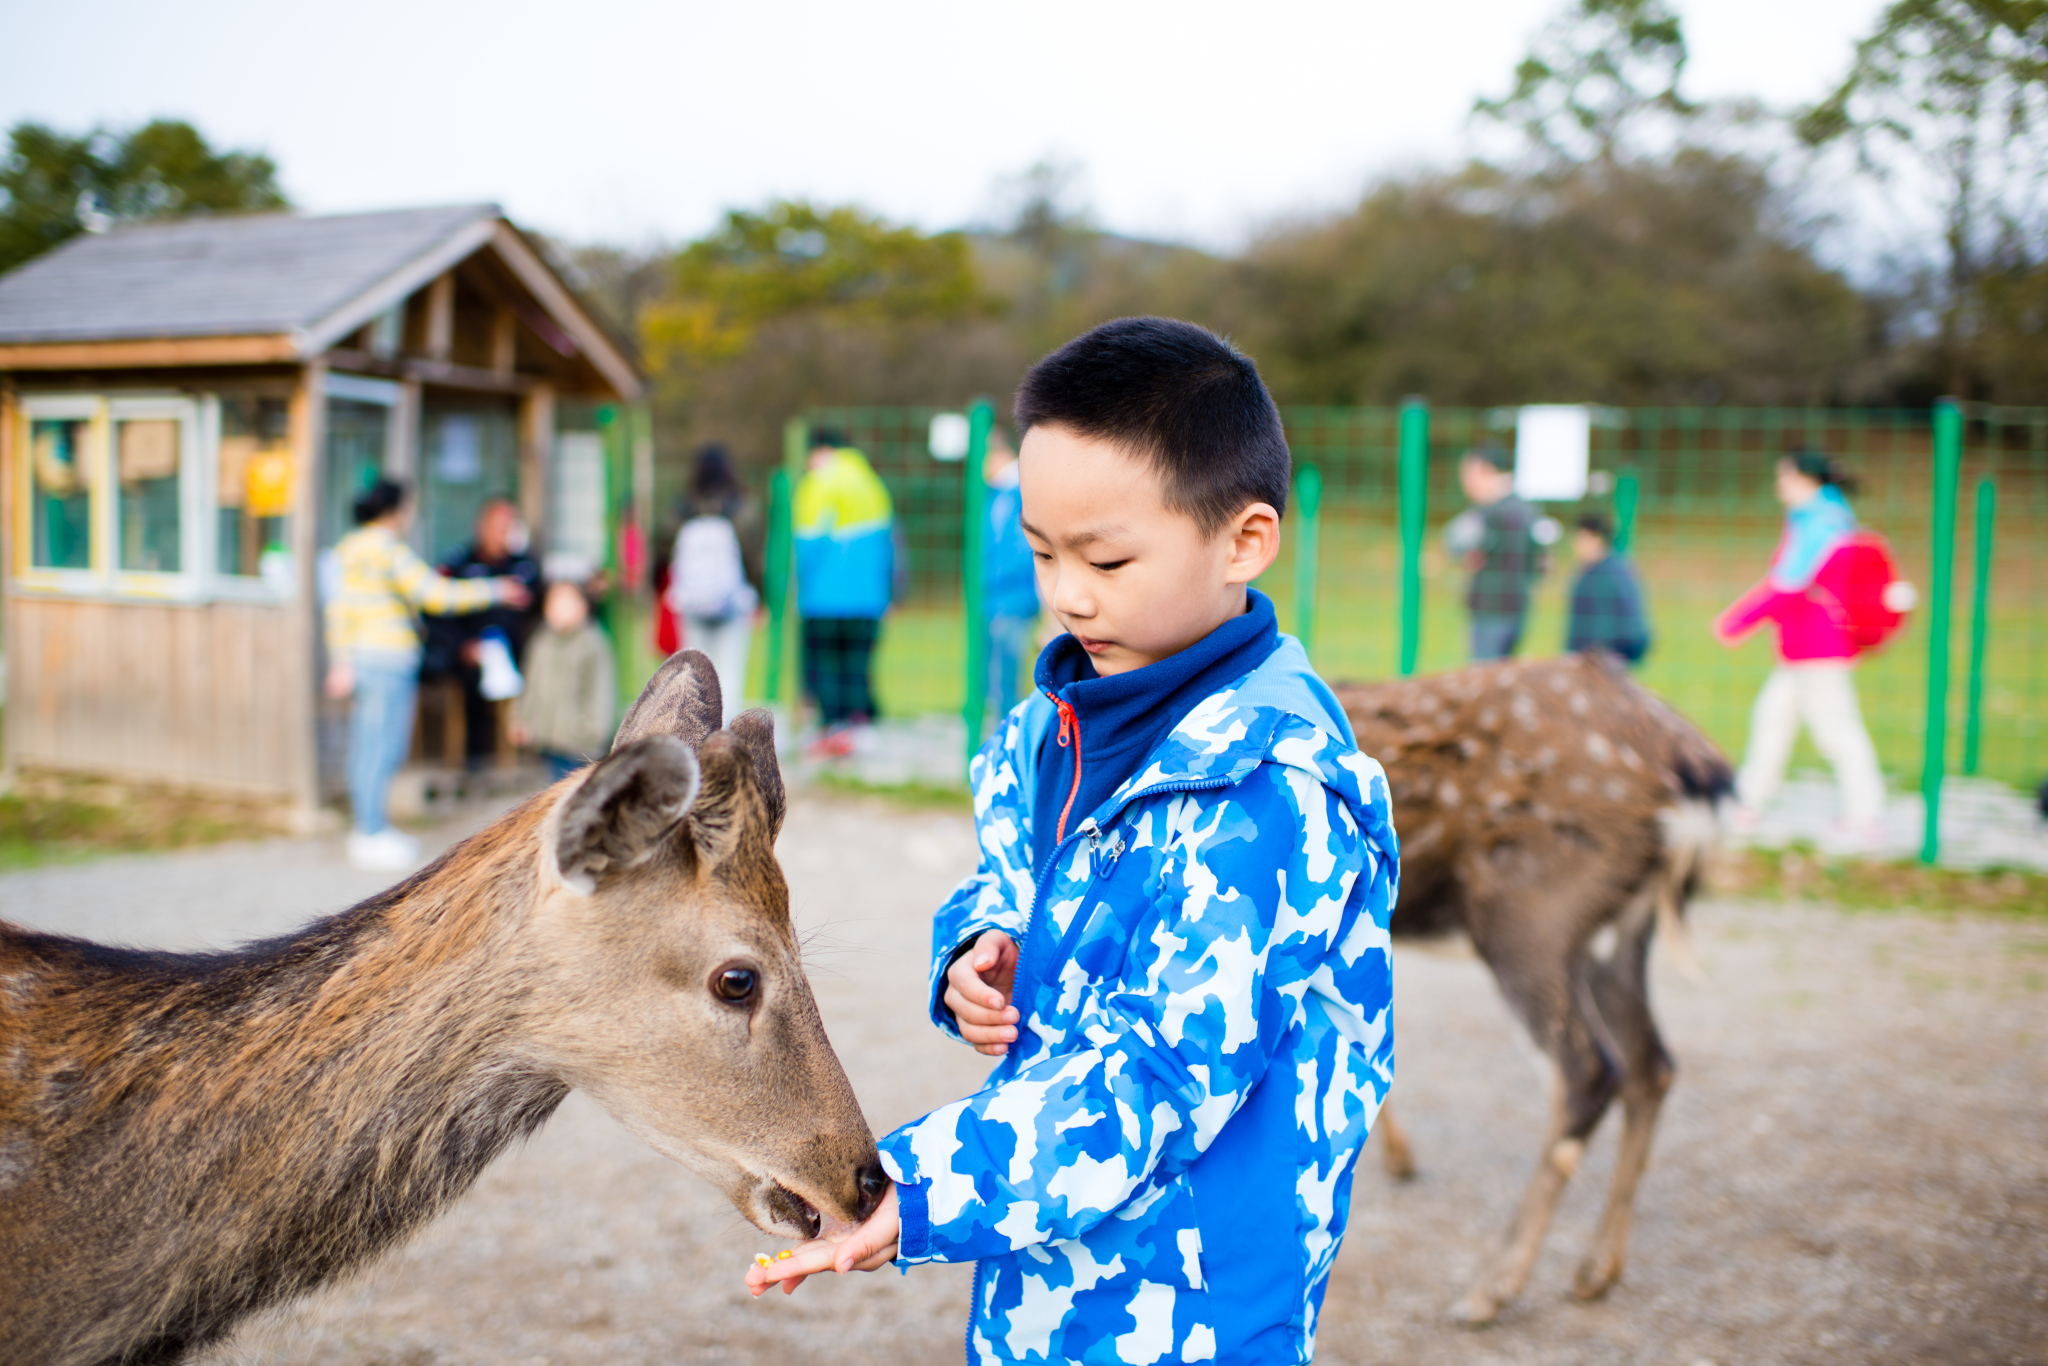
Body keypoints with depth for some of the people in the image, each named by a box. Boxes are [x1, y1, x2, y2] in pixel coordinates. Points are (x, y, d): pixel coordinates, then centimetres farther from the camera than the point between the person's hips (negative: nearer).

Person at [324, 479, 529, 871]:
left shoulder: (349, 548, 13)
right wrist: (494, 592, -9)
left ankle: (369, 827, 22)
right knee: (382, 747, -4)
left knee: (367, 746, 14)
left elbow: (339, 610, 16)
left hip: (361, 658, 10)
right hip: (388, 660, -10)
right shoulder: (388, 549, -15)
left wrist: (341, 662, 19)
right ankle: (372, 837, 0)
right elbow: (436, 595, -18)